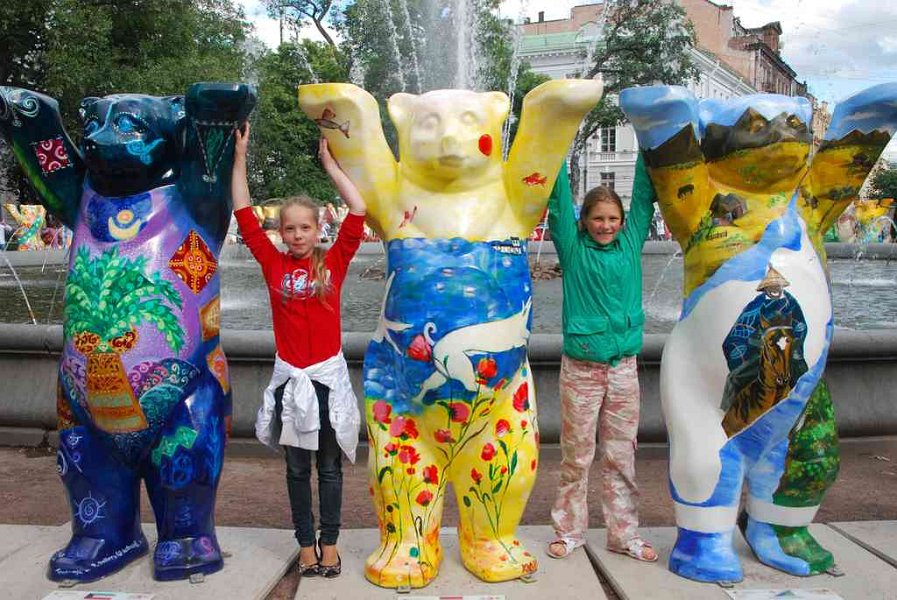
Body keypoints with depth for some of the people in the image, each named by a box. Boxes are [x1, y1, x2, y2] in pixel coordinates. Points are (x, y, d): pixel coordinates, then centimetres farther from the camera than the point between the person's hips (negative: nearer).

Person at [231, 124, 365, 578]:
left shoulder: (333, 263, -3)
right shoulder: (273, 264, 0)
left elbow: (358, 210, -9)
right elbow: (244, 215, -1)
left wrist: (328, 161, -5)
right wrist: (239, 157, -2)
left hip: (329, 375, -1)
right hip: (289, 378, 1)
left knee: (329, 466, 10)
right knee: (297, 468, 12)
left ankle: (330, 543, 24)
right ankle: (306, 545, 25)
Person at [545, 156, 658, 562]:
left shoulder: (630, 243, 7)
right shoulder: (573, 249, 0)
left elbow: (644, 194, 7)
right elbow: (559, 201, -5)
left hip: (624, 368, 2)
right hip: (580, 368, -2)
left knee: (621, 455, 11)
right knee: (576, 455, 7)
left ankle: (624, 534, 22)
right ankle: (569, 531, 21)